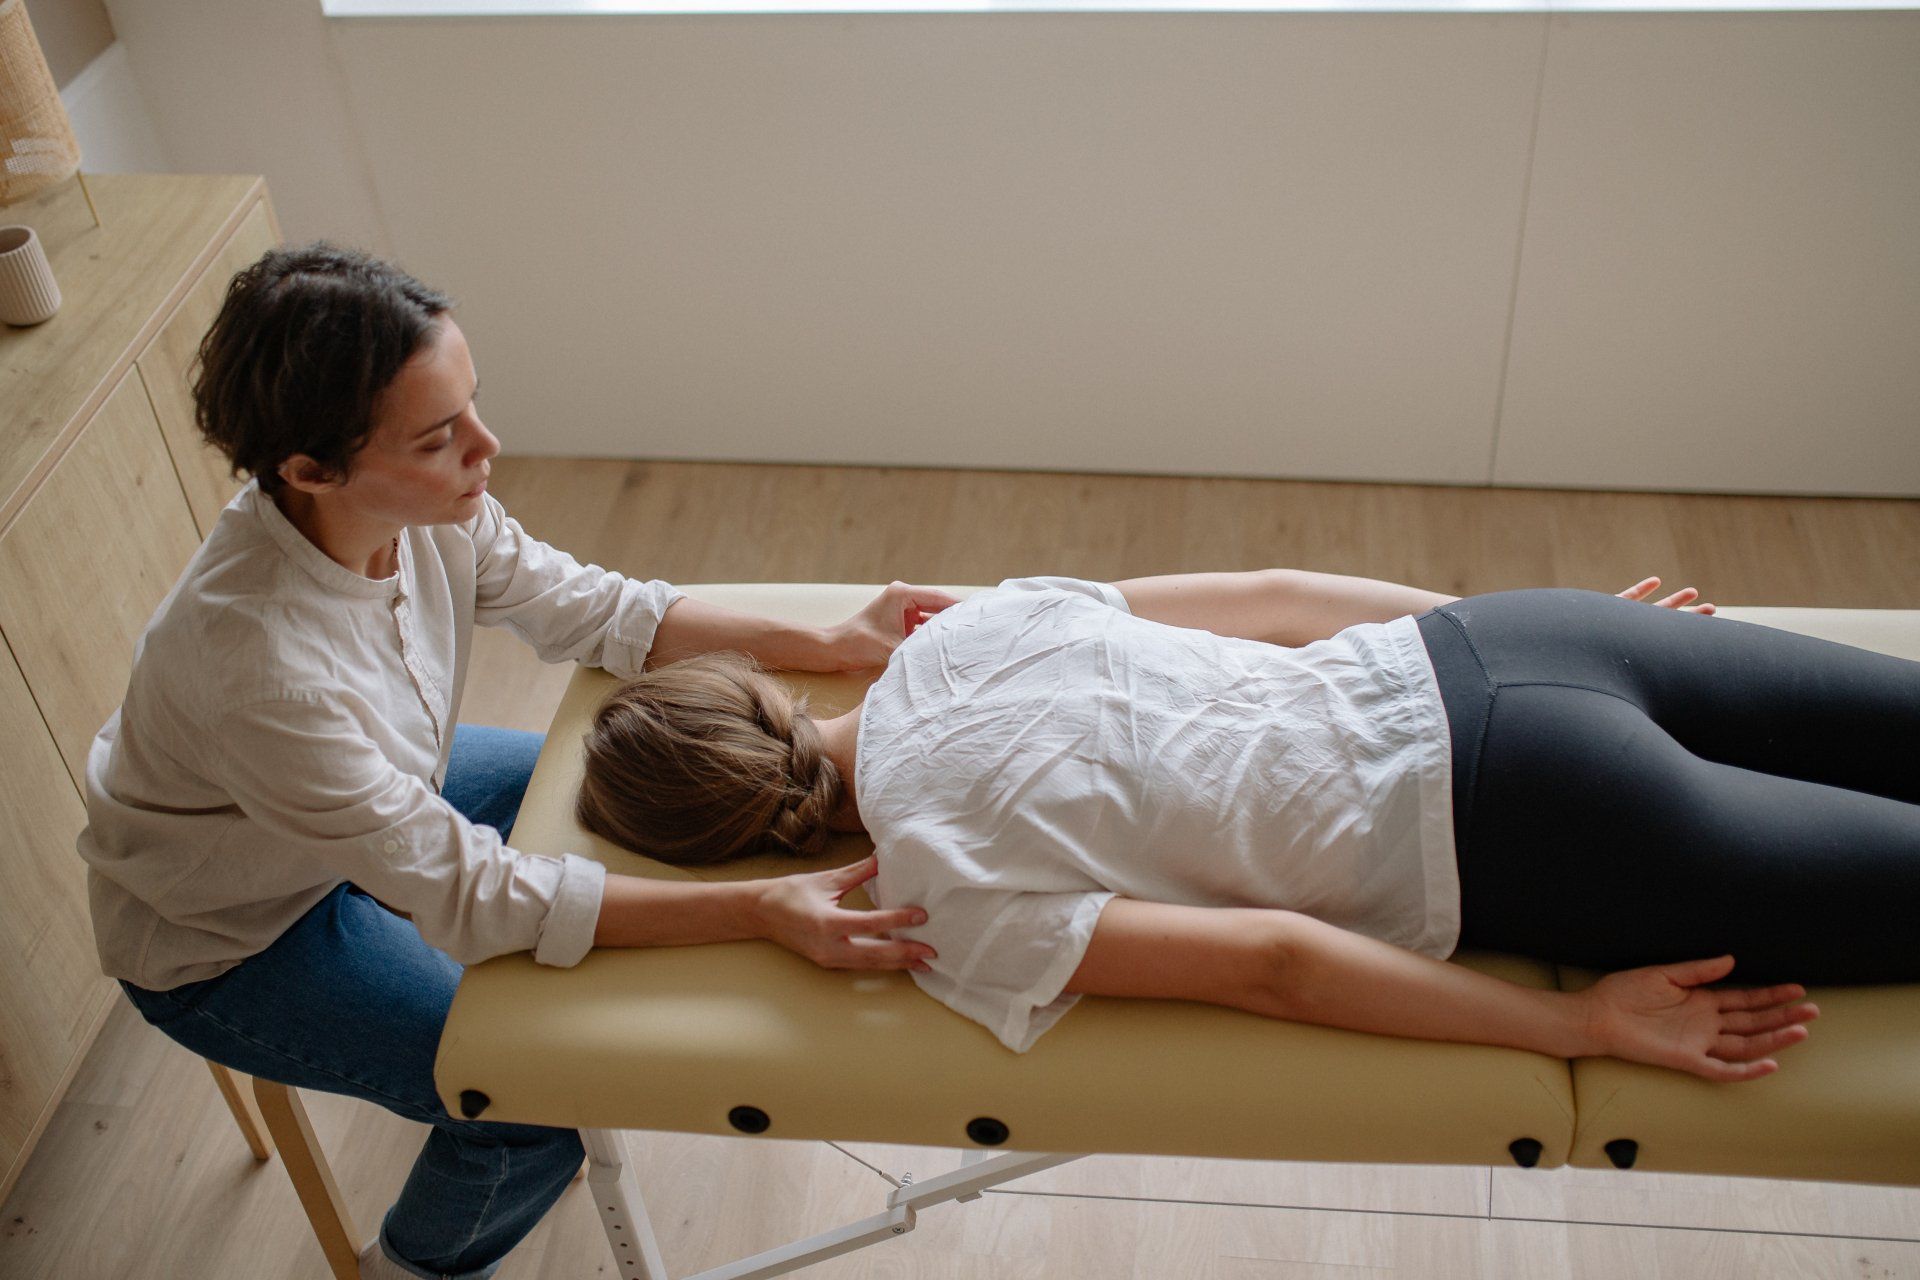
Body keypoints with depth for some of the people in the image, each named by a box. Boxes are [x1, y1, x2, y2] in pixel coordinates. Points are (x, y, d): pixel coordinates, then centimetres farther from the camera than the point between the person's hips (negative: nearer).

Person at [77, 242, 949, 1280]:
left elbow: (582, 609, -9)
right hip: (226, 940, -7)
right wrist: (761, 909, -40)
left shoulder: (413, 502, -23)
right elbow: (470, 896, -35)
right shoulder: (260, 666, -42)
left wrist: (832, 643, -15)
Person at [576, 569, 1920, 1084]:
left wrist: (1582, 1026, -11)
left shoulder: (938, 895, -12)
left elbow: (1264, 961, -18)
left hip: (1505, 826, -6)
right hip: (1478, 646, 6)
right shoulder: (959, 632, 6)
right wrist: (1516, 620, 17)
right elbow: (1268, 593, 9)